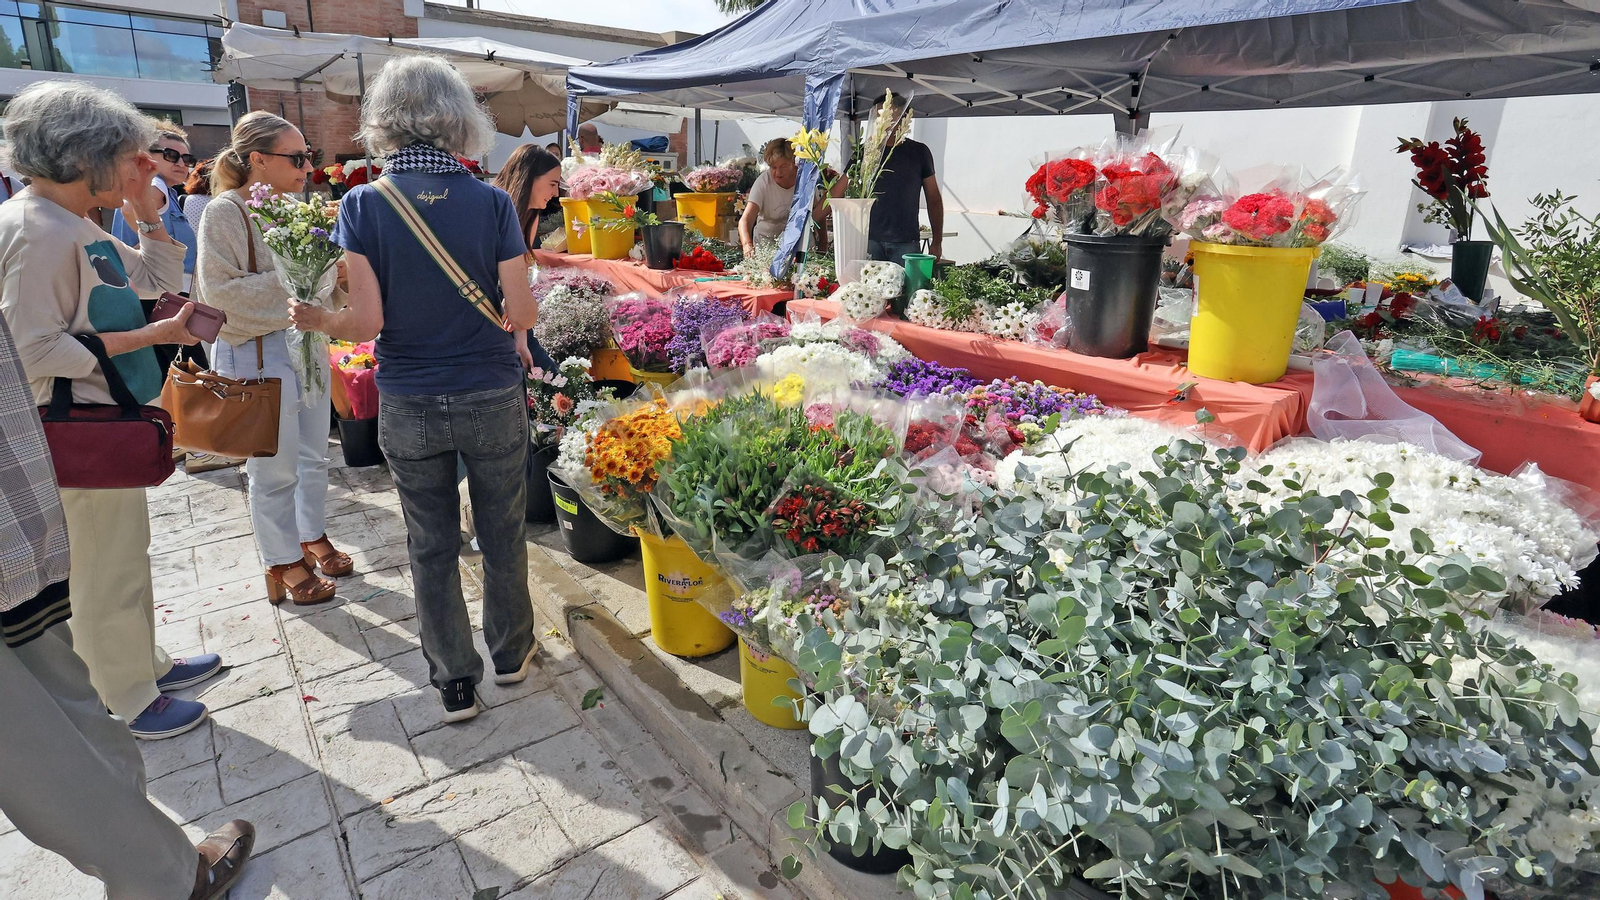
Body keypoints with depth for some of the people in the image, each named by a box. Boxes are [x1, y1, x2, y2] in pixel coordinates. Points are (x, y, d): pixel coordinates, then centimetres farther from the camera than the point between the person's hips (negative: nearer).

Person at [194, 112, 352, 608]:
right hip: (258, 355, -7)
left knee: (314, 457, 16)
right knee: (275, 469, 3)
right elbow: (220, 291, -18)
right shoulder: (225, 212, -12)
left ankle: (313, 537, 34)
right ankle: (283, 563, 18)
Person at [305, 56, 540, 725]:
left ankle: (454, 682, 28)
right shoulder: (491, 202, -9)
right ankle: (511, 653, 36)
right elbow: (521, 314, -10)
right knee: (502, 533, 18)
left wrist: (317, 321, 7)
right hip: (493, 400, 0)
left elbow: (367, 323, -12)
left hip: (408, 409, 1)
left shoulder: (363, 205, -8)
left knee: (431, 546, 14)